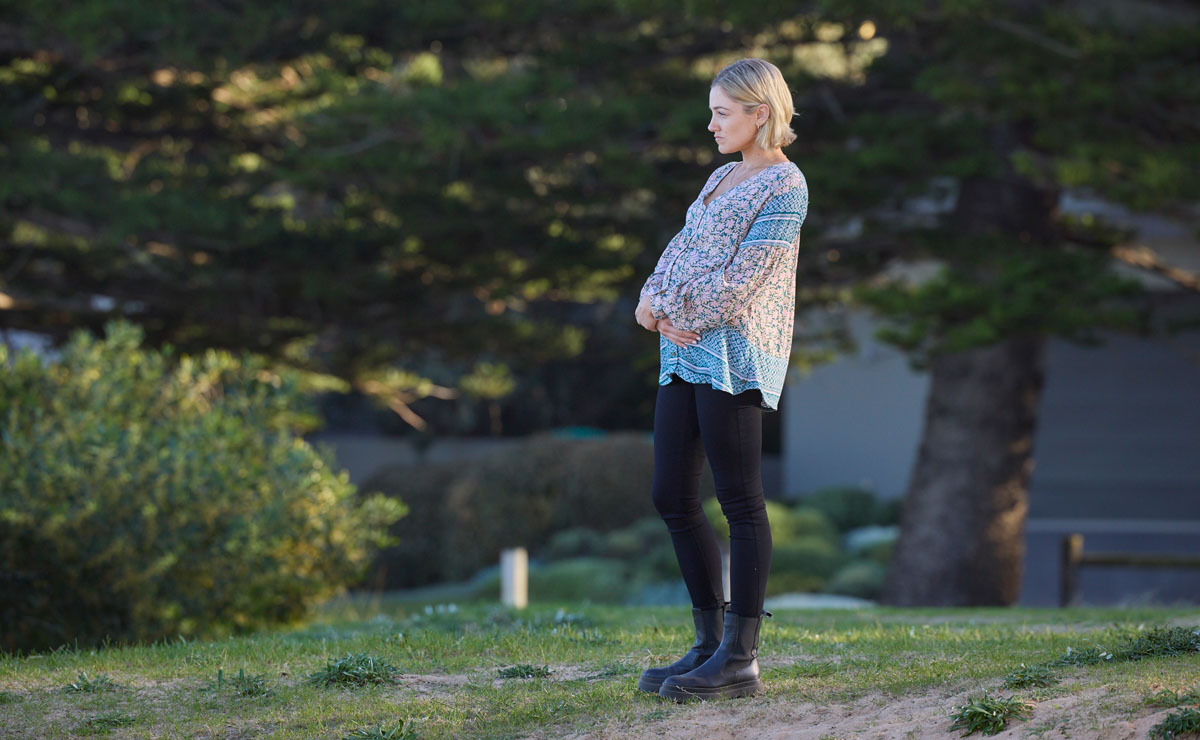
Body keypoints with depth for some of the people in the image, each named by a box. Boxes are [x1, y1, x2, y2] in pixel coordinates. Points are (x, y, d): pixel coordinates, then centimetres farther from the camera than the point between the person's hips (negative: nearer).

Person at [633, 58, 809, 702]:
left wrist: (681, 317, -8)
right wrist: (654, 296, -1)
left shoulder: (784, 186, -7)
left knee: (740, 501, -7)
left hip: (735, 354, -9)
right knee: (672, 498, 8)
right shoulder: (723, 178, 21)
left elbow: (744, 276, -14)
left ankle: (740, 659, -5)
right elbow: (684, 246, 17)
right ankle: (711, 642, 17)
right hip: (685, 356, 9)